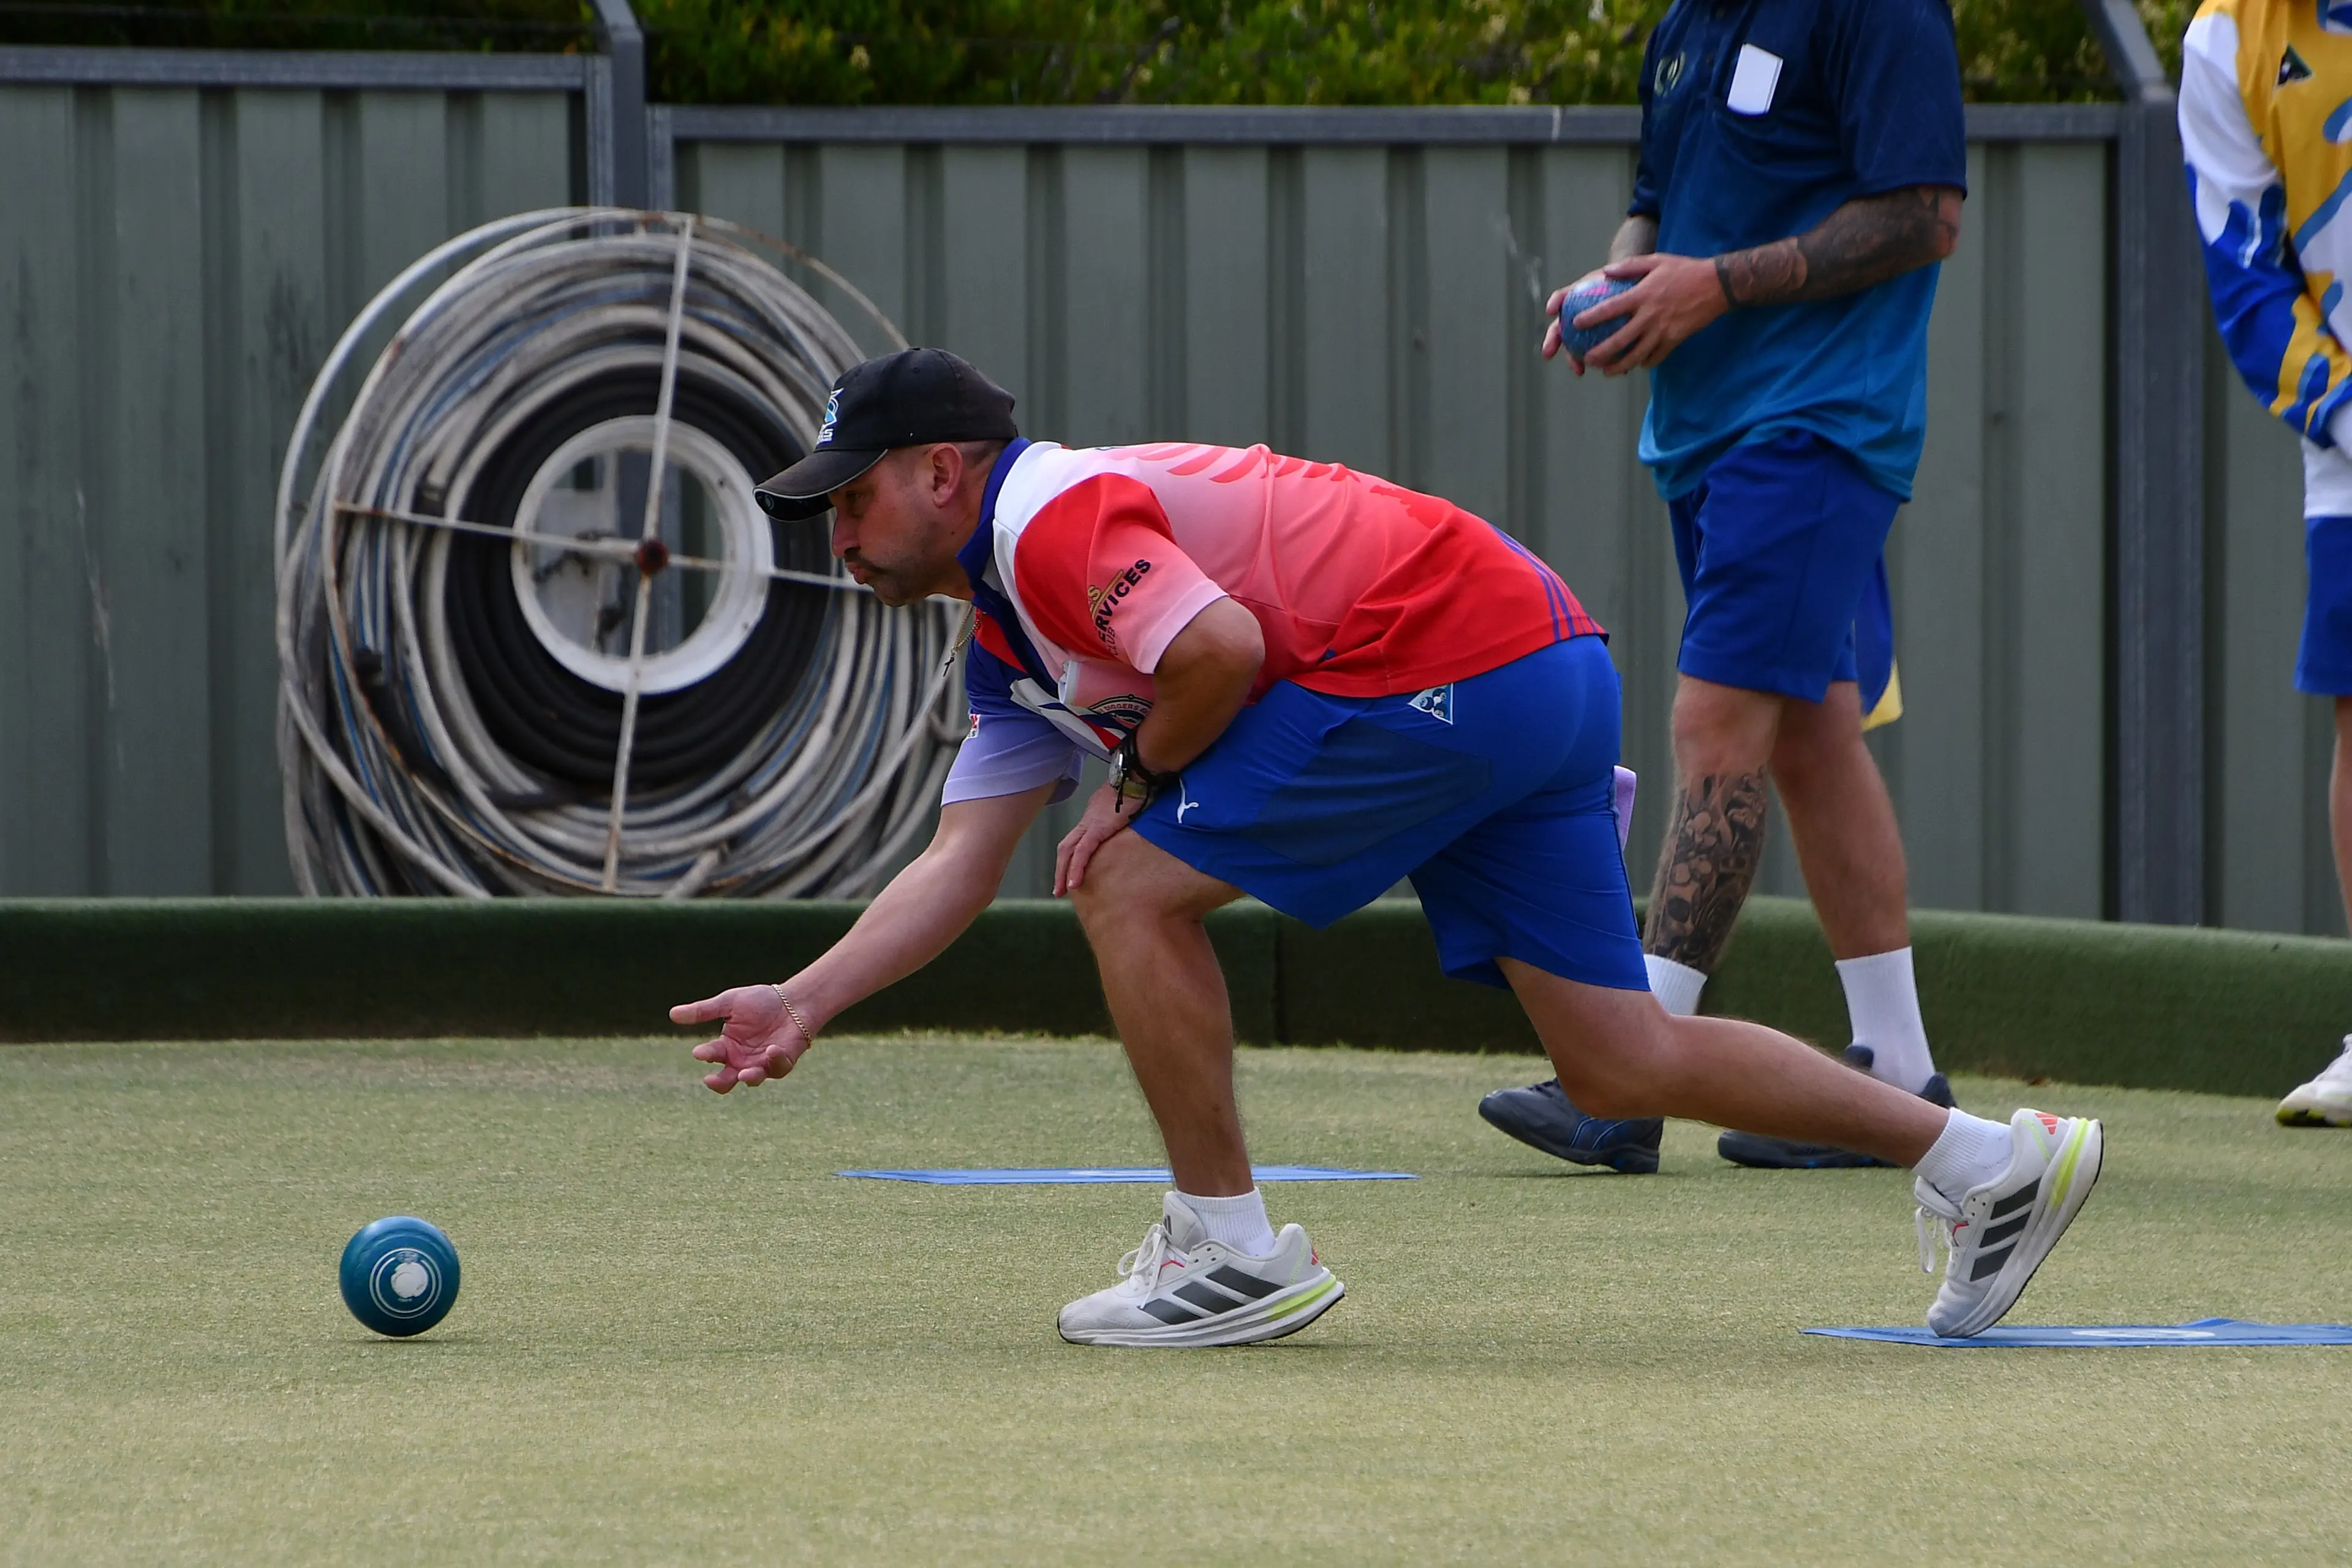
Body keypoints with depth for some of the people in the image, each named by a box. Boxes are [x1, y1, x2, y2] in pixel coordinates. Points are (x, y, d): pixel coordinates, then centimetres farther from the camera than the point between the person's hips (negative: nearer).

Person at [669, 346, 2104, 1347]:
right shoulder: (1010, 638, 23)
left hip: (1449, 662, -10)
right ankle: (1985, 1158, 13)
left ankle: (1232, 1249, 1)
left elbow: (1220, 647, -24)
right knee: (1624, 1064, 8)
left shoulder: (1052, 517, -8)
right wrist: (808, 1002, 11)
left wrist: (1140, 777, -6)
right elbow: (963, 865, 21)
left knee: (1137, 887, -6)